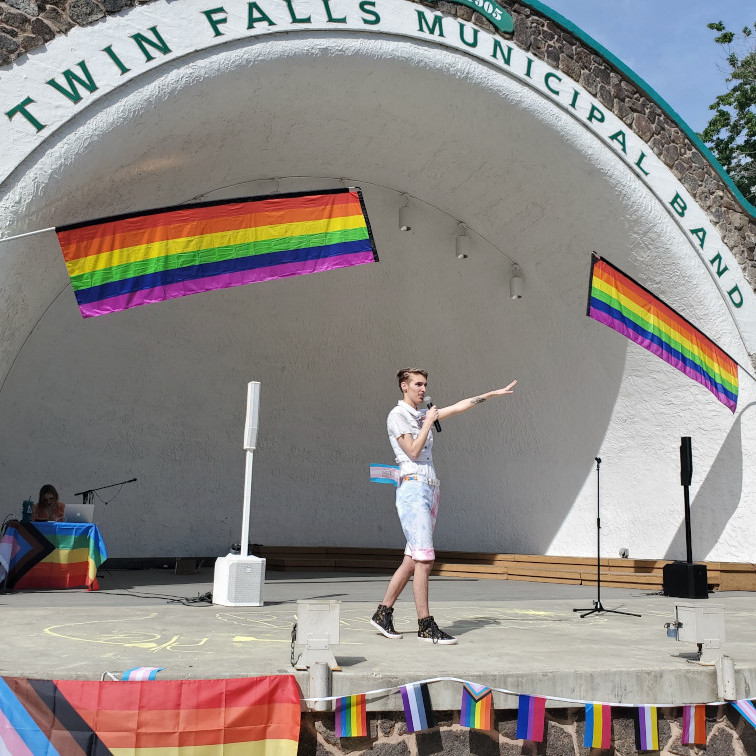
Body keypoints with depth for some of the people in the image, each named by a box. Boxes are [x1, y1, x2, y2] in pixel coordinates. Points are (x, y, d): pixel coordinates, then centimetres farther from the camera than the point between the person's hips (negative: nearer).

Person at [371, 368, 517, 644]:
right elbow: (413, 451, -12)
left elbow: (458, 406, 25)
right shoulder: (397, 415, -3)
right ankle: (425, 626, -8)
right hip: (412, 488, -8)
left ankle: (383, 612, 15)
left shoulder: (423, 414, 21)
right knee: (424, 559, -12)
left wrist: (492, 394, 24)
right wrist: (428, 422, -5)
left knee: (412, 559, 7)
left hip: (430, 489, 8)